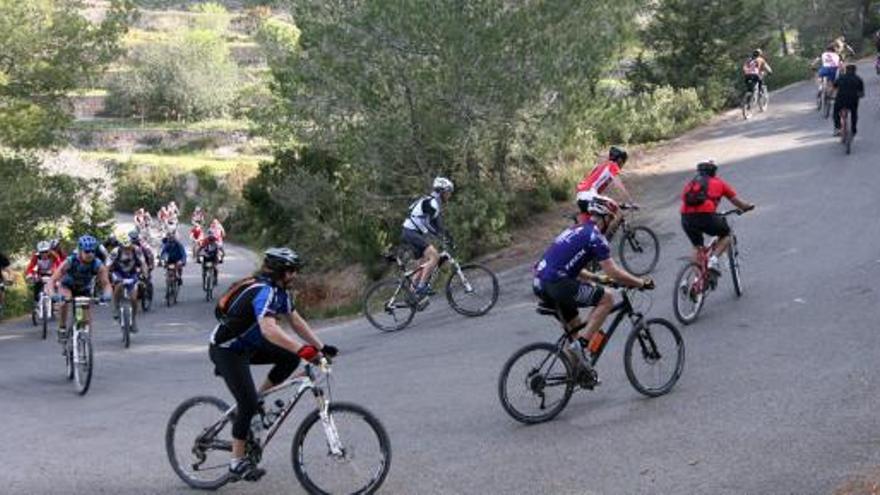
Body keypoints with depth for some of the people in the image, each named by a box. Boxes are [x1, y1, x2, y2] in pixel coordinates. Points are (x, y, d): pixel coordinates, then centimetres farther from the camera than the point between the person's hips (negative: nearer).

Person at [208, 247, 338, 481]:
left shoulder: (280, 291, 1)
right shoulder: (263, 292, -29)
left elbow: (296, 321, 6)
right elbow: (269, 330, -44)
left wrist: (321, 346, -4)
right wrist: (303, 350, -51)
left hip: (247, 345, 9)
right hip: (226, 350, -9)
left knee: (290, 357, -4)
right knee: (248, 403, -14)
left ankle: (257, 400, 9)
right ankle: (237, 462, -3)